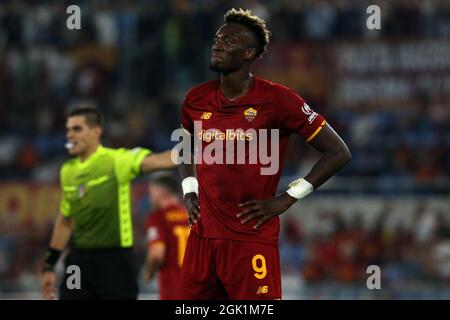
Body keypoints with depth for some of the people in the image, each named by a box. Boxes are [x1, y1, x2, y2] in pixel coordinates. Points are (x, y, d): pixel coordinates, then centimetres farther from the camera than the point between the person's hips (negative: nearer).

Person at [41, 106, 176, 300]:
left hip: (115, 260, -5)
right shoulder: (67, 171, 8)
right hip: (79, 260, 5)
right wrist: (49, 265, 19)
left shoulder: (117, 160, -10)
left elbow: (158, 161, -26)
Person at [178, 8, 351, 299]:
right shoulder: (196, 100, 7)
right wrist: (189, 192, 11)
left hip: (253, 240, -5)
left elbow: (338, 153, -7)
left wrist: (285, 200, -8)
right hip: (202, 238, 5)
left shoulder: (277, 100, -9)